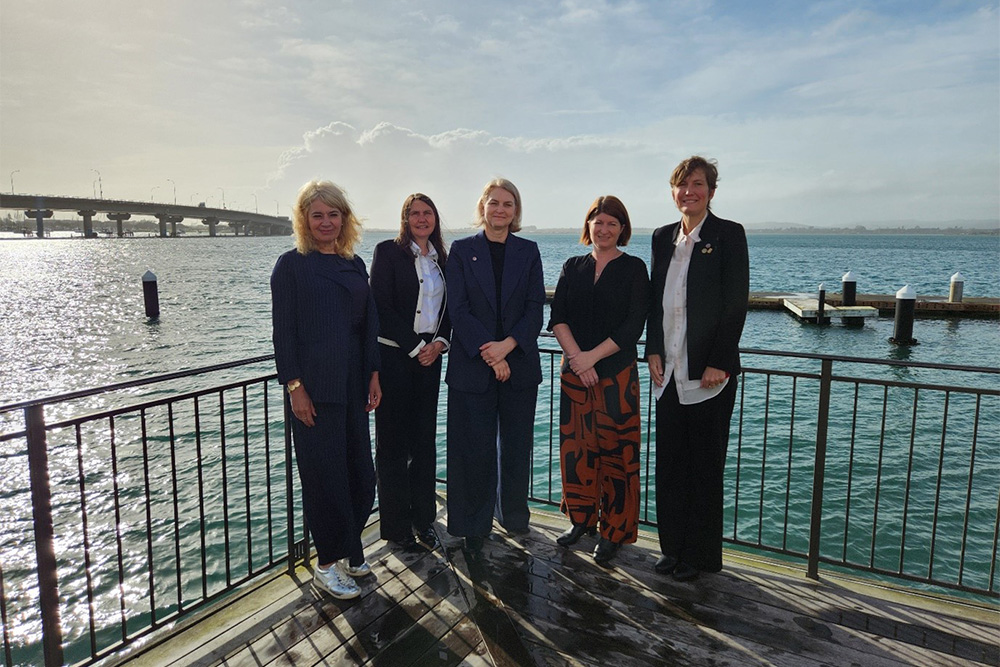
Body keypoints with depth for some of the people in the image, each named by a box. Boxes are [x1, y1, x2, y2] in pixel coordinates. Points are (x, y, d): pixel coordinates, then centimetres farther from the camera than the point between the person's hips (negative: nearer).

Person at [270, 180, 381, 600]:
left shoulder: (355, 265, 12)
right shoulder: (291, 265, -3)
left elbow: (369, 325, 13)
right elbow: (283, 331, -7)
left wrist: (373, 375, 7)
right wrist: (294, 387, -13)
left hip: (353, 386, 5)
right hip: (314, 387, -5)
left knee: (360, 474, 9)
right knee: (324, 475, 2)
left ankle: (347, 552, 29)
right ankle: (327, 566, 18)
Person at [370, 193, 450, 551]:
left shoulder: (441, 258, 12)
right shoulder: (388, 251, -4)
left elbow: (449, 307, 13)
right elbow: (382, 307, -11)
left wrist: (440, 342, -5)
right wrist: (415, 348, -12)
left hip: (429, 356, 5)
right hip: (394, 356, -5)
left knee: (425, 438, 10)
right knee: (393, 441, 3)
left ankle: (423, 518, 22)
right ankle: (396, 525, 15)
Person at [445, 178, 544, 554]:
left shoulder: (528, 252, 8)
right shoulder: (462, 250, 2)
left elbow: (535, 308, 0)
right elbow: (458, 309, -5)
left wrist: (508, 344, -15)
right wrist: (488, 354, -14)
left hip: (519, 364, 2)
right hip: (472, 366, -2)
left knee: (516, 445, 12)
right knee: (476, 449, 4)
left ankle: (513, 515, 31)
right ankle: (475, 526, 19)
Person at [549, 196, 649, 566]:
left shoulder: (633, 268, 1)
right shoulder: (573, 267, 10)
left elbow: (634, 325, -8)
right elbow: (557, 317, 2)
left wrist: (592, 356, -14)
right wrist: (577, 358, -12)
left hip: (617, 372, -3)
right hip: (574, 371, 4)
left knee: (615, 450, 1)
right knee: (575, 445, 8)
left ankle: (614, 531, 15)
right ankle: (582, 519, 26)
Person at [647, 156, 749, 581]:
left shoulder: (728, 235, -4)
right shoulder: (663, 238, 12)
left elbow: (736, 303, -9)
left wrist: (719, 363, -14)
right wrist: (654, 351, 2)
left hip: (708, 371, -5)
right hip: (669, 371, 5)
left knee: (705, 465, 5)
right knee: (669, 462, 11)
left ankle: (700, 555, 20)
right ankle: (673, 547, 26)